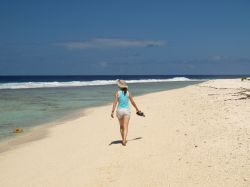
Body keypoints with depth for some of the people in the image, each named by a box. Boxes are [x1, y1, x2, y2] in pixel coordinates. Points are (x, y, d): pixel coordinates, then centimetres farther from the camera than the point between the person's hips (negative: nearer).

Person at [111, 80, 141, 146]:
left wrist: (112, 112, -15)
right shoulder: (128, 93, -1)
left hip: (119, 110, 0)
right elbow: (132, 102, 4)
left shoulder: (117, 92, -6)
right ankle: (124, 140, -21)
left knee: (121, 126, 19)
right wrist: (137, 109, 17)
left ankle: (123, 140, 27)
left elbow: (115, 102, -13)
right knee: (125, 127, -5)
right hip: (127, 110, 0)